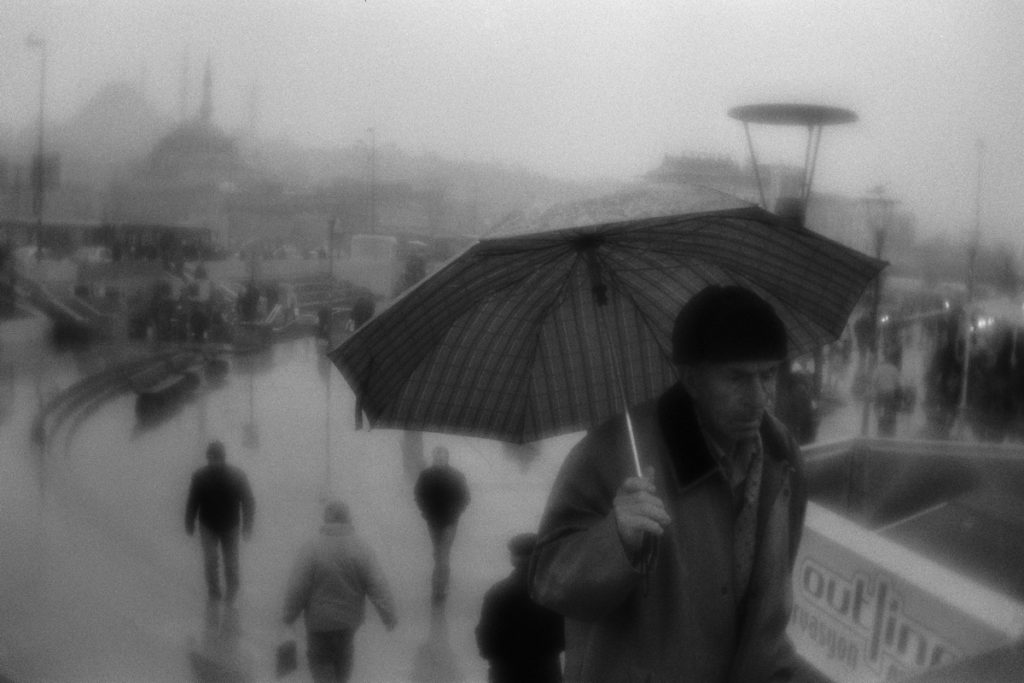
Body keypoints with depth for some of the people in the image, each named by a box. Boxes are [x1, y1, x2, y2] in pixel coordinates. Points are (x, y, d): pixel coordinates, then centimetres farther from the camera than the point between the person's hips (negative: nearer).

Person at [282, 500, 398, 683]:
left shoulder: (312, 549, -20)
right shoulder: (362, 549, -14)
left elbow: (297, 588, -16)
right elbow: (378, 587, -16)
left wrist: (289, 615, -2)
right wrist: (389, 617, -11)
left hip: (320, 618, -3)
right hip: (351, 617, 3)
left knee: (320, 659, 14)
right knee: (343, 648, 27)